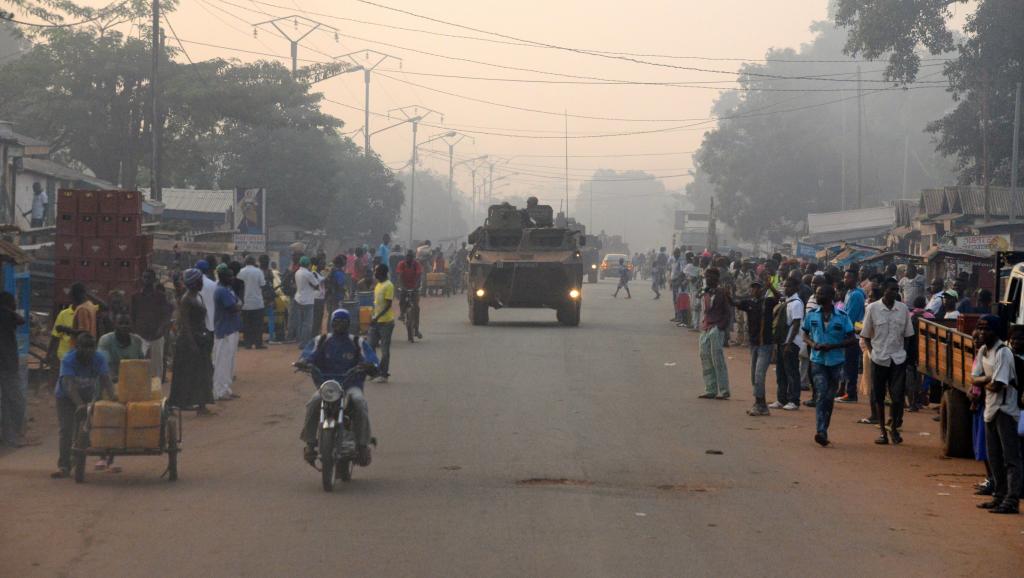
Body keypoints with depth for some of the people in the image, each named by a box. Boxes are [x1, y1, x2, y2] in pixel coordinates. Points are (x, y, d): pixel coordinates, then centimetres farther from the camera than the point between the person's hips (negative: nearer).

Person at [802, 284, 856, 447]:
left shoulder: (842, 317, -4)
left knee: (829, 397, 9)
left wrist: (832, 346, -16)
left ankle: (823, 431, 22)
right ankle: (821, 431, -23)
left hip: (836, 362, 0)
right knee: (822, 395, -15)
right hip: (818, 360, 0)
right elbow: (805, 335, 14)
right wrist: (812, 344, -9)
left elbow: (851, 339, -3)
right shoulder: (811, 316, 3)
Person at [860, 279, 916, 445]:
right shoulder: (873, 308, -3)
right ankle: (883, 431, 15)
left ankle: (894, 428, 17)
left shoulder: (903, 308, 3)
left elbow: (907, 334, 10)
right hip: (879, 359, -1)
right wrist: (872, 352, -4)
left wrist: (904, 351, 2)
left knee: (898, 397, -4)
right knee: (878, 397, 4)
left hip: (898, 359, 1)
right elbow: (866, 335, 4)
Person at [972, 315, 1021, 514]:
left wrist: (984, 383, -2)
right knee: (994, 456, 14)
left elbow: (997, 386, -21)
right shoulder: (983, 351, 10)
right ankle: (999, 495, 23)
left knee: (1010, 457, -9)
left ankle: (1012, 500, -13)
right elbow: (974, 379, 7)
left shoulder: (1003, 353, -17)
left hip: (1005, 409, -9)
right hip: (990, 408, 9)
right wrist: (988, 380, -12)